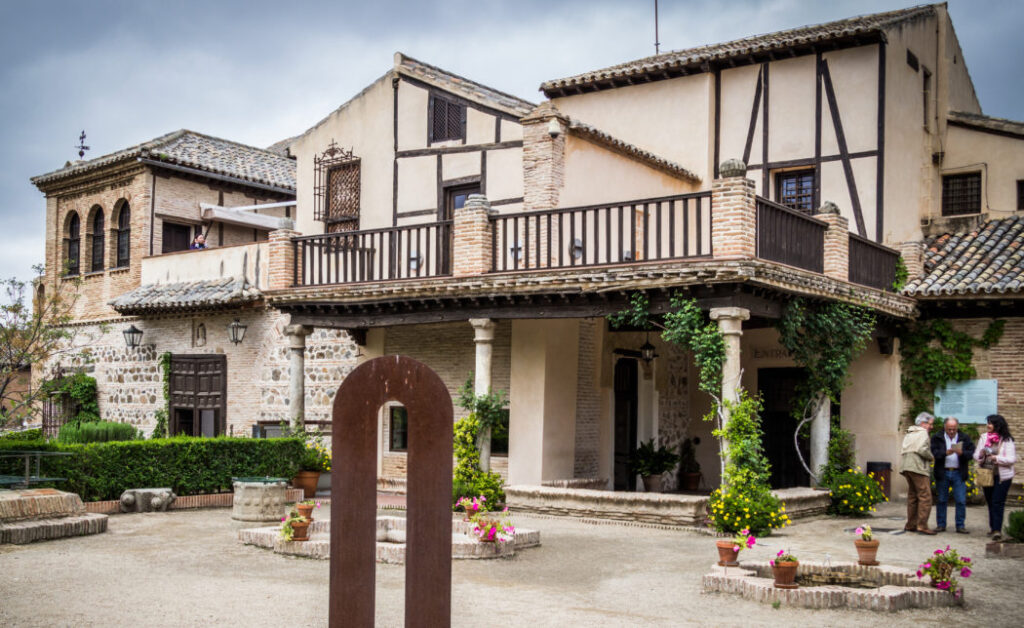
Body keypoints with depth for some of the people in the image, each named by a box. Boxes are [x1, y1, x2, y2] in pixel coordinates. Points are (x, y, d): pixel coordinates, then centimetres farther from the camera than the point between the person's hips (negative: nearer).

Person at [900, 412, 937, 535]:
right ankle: (922, 525, -13)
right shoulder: (922, 432, -4)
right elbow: (922, 449, -18)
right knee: (925, 497, -8)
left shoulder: (909, 433, 22)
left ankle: (910, 524, 15)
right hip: (917, 468, -9)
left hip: (906, 467, 9)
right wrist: (931, 457, -2)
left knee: (912, 496, 13)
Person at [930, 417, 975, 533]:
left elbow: (971, 453, -2)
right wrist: (946, 453, -25)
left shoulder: (965, 438, 7)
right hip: (942, 473, 0)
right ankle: (941, 525, 14)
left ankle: (960, 525, 8)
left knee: (961, 501, -2)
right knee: (941, 500, 6)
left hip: (958, 473, 0)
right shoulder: (937, 438, 4)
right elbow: (934, 453, -8)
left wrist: (961, 453, -22)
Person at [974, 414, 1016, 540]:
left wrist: (996, 458, -23)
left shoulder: (1007, 440, -7)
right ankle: (993, 528, 24)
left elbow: (1012, 459, -11)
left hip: (1002, 476, -5)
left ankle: (997, 530, -12)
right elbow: (976, 456, 10)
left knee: (998, 502, -11)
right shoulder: (984, 437, 8)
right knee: (990, 502, 13)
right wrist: (981, 454, -12)